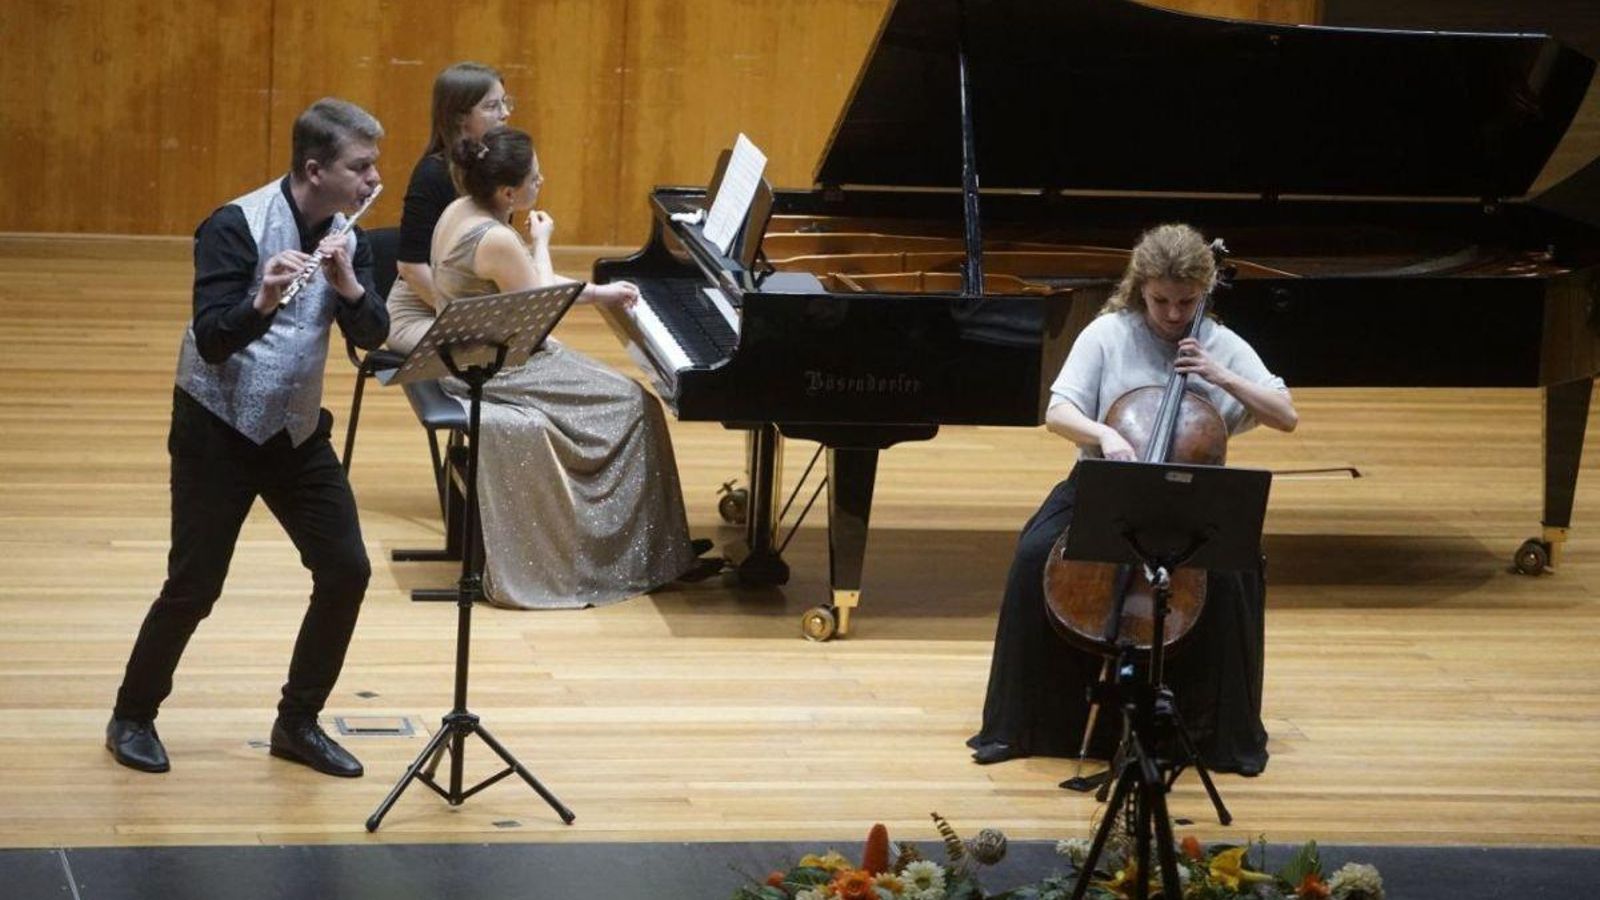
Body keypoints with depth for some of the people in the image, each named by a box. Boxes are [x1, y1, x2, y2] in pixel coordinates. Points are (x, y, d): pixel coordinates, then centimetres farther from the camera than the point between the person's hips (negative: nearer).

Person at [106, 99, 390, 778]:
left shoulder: (346, 238, 2)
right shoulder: (236, 227, -18)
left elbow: (373, 335, -8)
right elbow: (211, 342, -25)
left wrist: (348, 285, -26)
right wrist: (261, 301, -43)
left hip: (297, 429, 6)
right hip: (219, 429, -6)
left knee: (346, 571, -2)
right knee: (194, 587, -4)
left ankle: (298, 722, 14)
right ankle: (132, 719, 17)